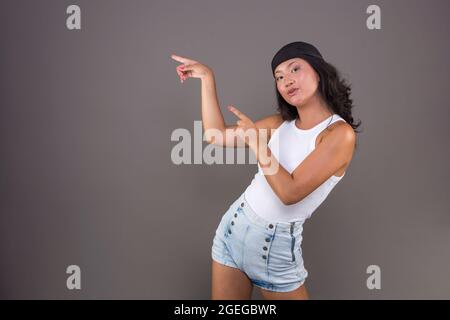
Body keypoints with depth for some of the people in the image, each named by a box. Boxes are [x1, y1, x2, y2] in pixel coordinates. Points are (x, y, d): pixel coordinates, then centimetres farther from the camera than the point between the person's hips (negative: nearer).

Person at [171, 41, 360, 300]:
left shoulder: (340, 133, -15)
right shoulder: (282, 123, 4)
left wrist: (257, 140, -17)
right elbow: (217, 135, 4)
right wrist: (207, 79, 3)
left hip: (276, 246, -5)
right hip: (234, 226, 6)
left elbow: (290, 192, -23)